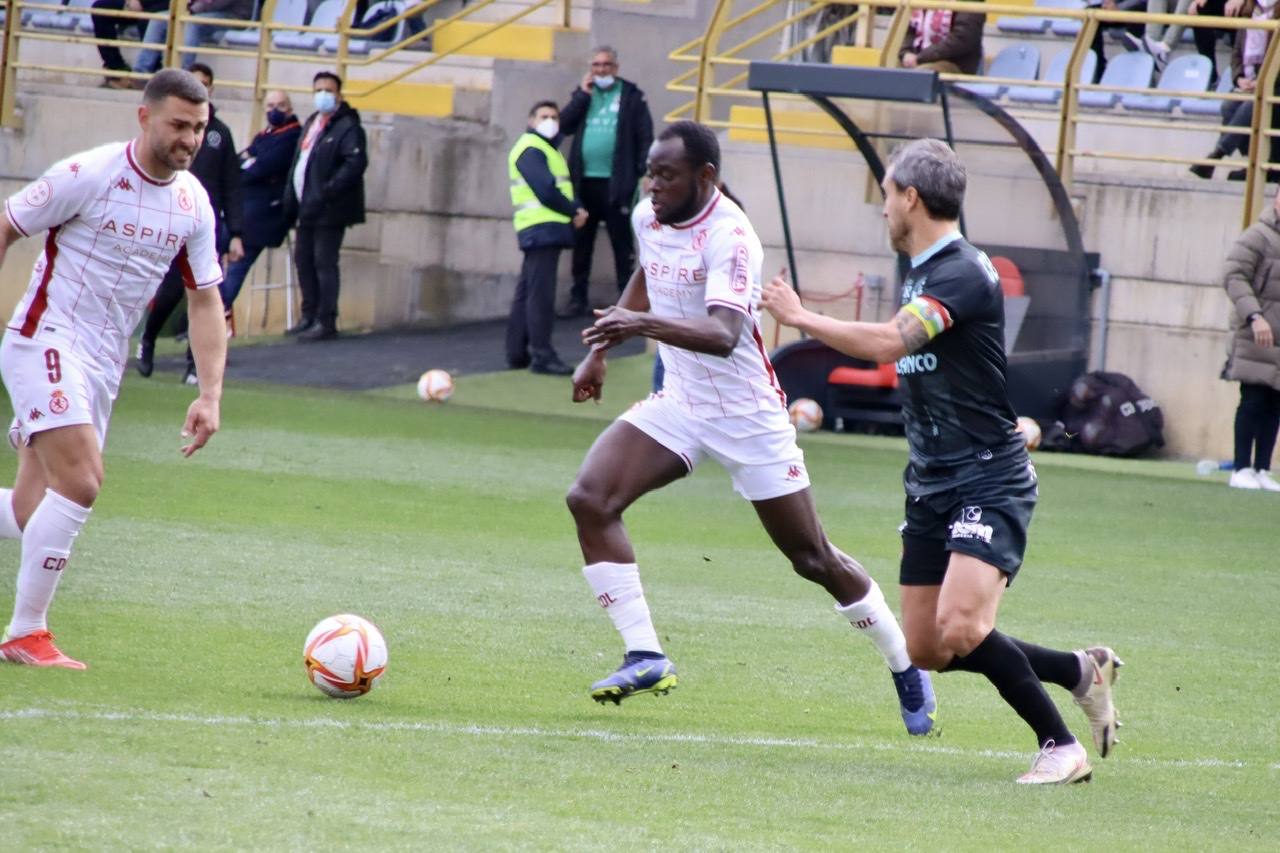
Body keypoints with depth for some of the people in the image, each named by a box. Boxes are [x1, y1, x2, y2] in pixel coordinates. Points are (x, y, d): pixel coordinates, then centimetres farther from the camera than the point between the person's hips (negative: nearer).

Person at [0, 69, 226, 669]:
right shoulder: (88, 175, -14)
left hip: (104, 364, 7)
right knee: (81, 481, -21)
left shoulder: (193, 202, 5)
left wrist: (210, 396, 1)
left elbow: (205, 300, 10)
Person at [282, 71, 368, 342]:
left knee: (324, 262, -8)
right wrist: (291, 199, 14)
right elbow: (298, 162, 22)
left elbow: (355, 164, -22)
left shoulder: (347, 127, -11)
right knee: (304, 259, 13)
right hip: (308, 208, 9)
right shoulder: (312, 123, 18)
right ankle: (310, 317, 21)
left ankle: (326, 322, -5)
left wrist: (326, 193, -26)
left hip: (329, 210, -9)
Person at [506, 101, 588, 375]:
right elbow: (546, 191, -18)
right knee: (541, 292, -11)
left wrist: (576, 209, -2)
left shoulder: (549, 149, 23)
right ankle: (541, 355, -13)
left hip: (549, 230, 10)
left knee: (527, 292, 12)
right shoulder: (530, 150, -8)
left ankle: (517, 353, 16)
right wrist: (573, 211, -8)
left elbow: (563, 187, 18)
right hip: (541, 228, -10)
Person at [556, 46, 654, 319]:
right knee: (581, 242, 7)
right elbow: (564, 125, 3)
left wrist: (643, 172, -11)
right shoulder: (584, 93, 14)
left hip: (616, 183, -4)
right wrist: (583, 95, -4)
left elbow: (645, 136, -2)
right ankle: (578, 299, 13)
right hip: (584, 181, 4)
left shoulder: (631, 96, 1)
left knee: (622, 244, -1)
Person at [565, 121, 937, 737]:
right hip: (679, 404, 6)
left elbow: (723, 335, -39)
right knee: (590, 499, -17)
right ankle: (644, 656, -15)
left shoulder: (729, 236, -24)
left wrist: (645, 325, -54)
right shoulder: (648, 218, 0)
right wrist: (600, 350, 20)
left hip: (748, 416, -6)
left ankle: (907, 671, 22)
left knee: (815, 560, 2)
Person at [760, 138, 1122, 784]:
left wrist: (801, 318, -20)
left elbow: (888, 343, -31)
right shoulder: (919, 272, 14)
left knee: (961, 627, -25)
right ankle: (1081, 670, 19)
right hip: (932, 484, 10)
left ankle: (1060, 746, -11)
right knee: (927, 650, 6)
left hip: (988, 482, -10)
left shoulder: (963, 274, -17)